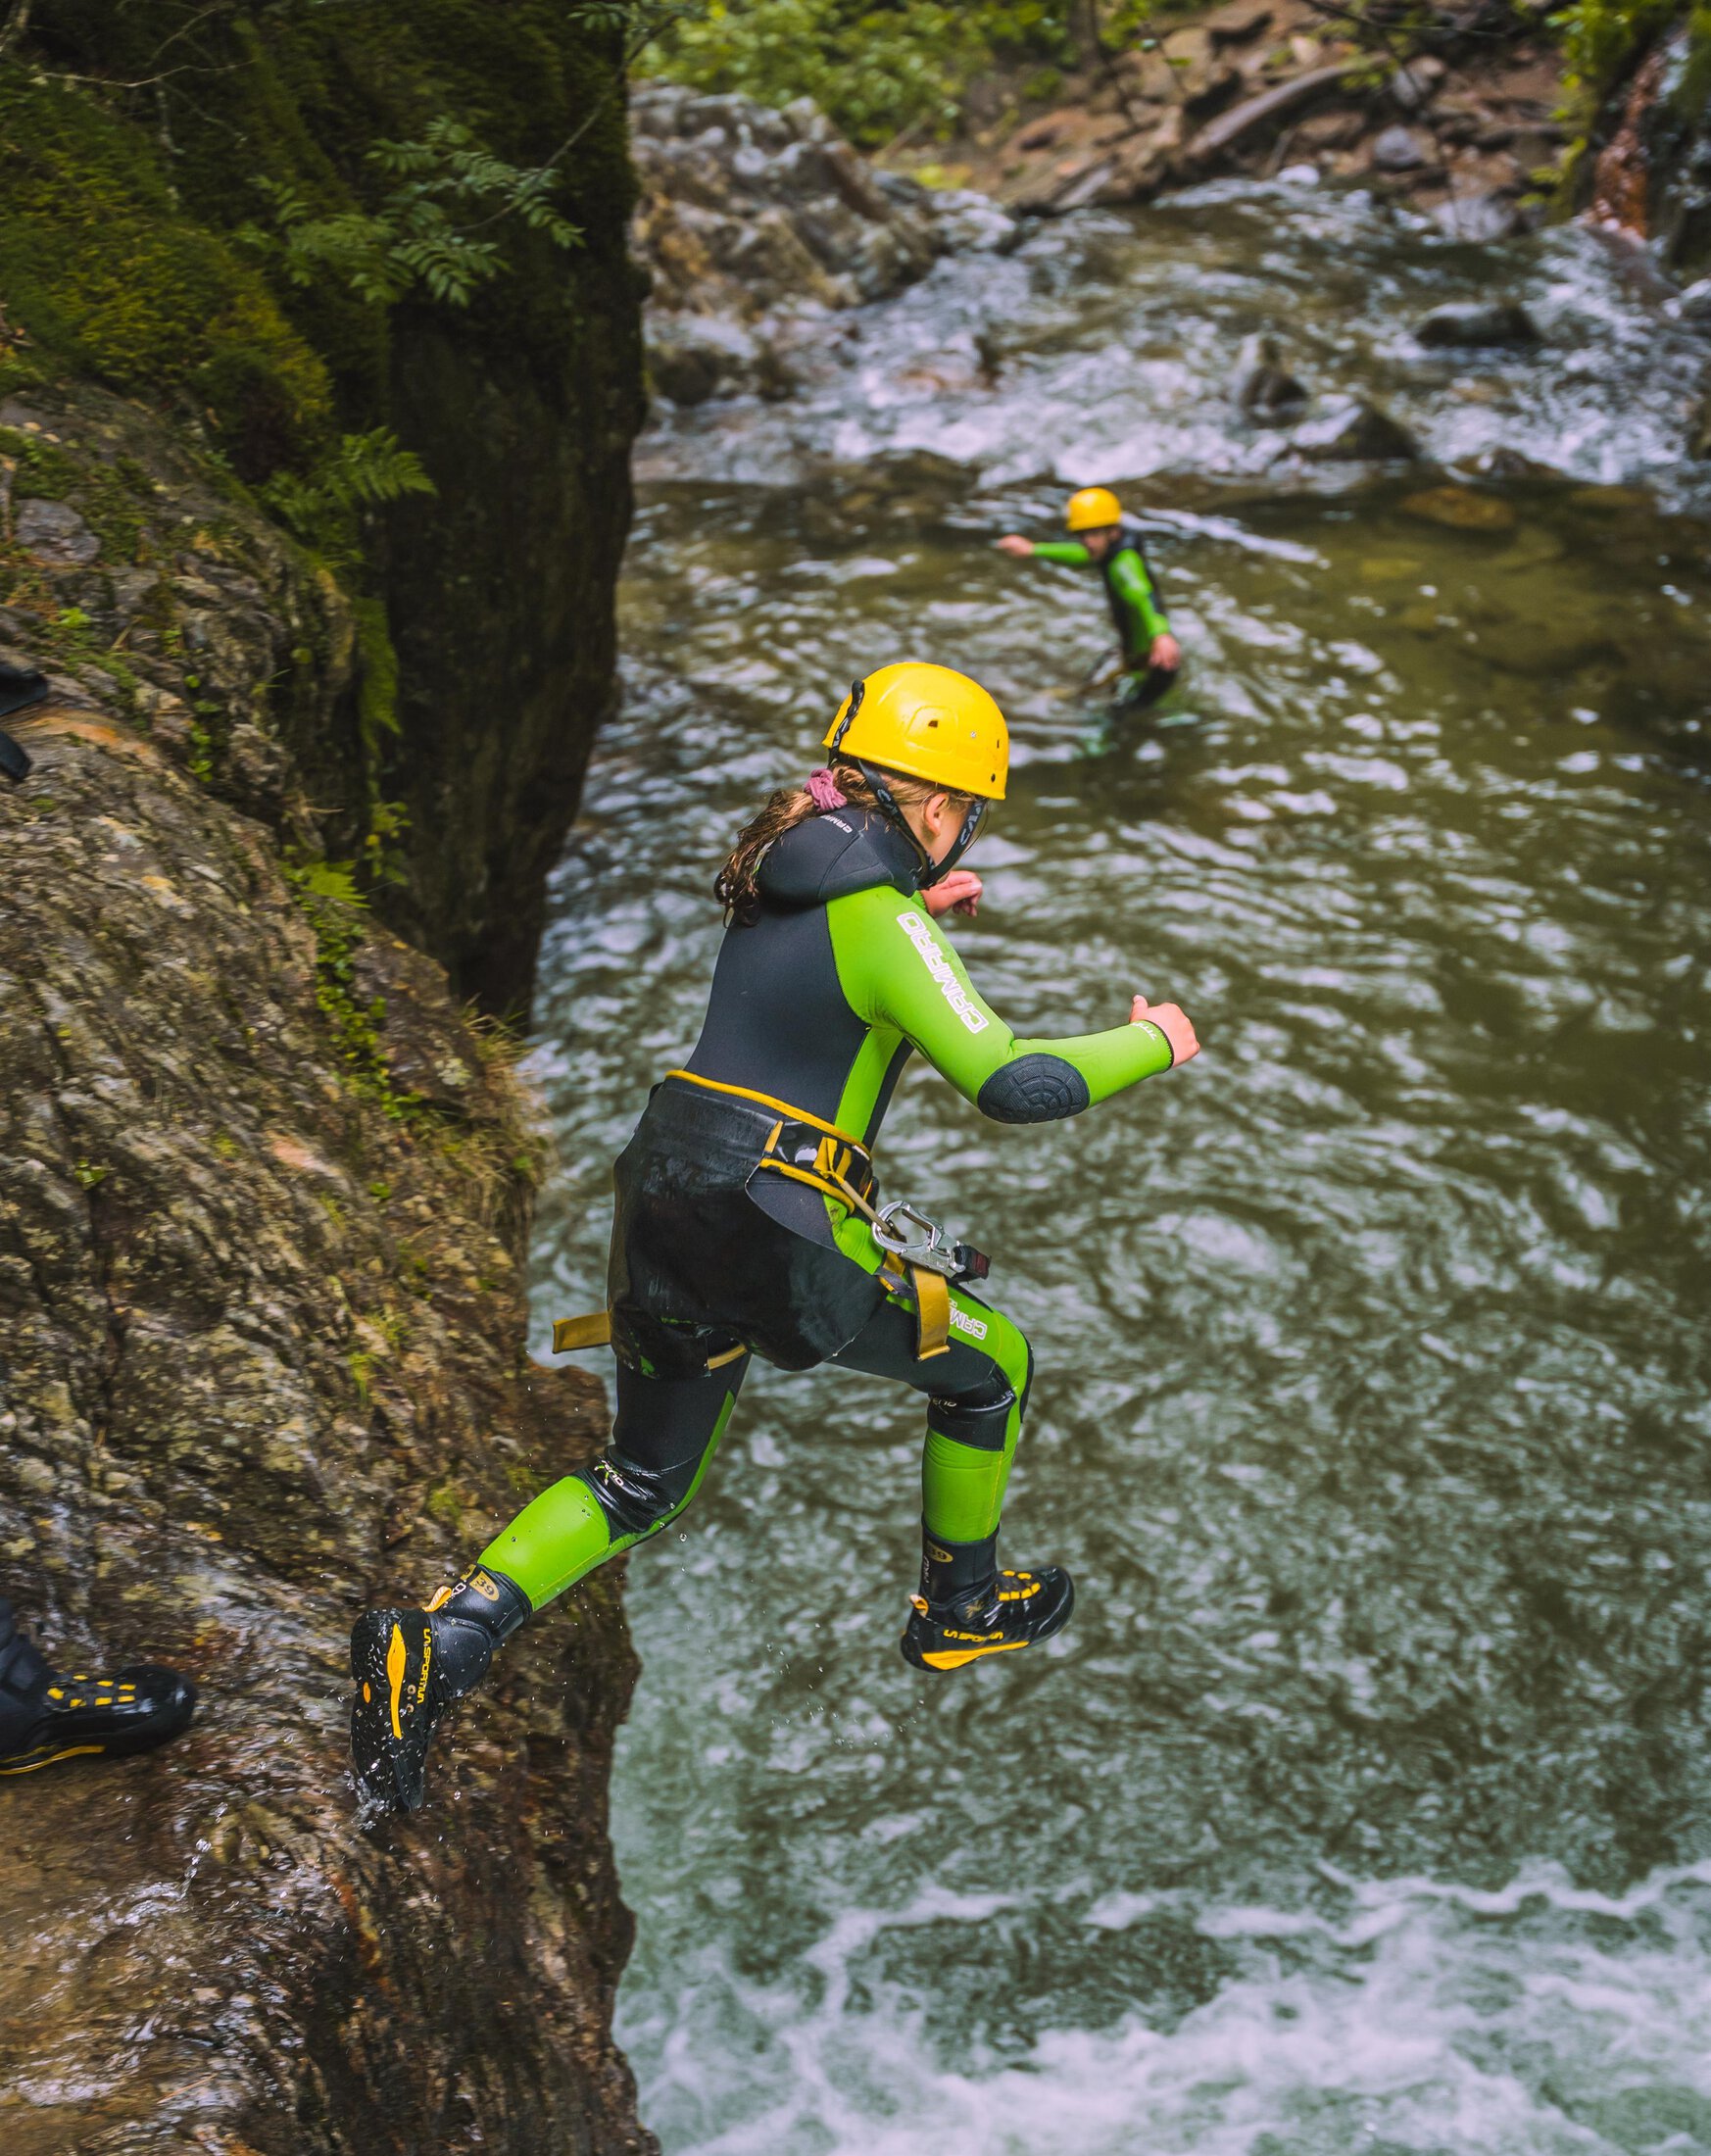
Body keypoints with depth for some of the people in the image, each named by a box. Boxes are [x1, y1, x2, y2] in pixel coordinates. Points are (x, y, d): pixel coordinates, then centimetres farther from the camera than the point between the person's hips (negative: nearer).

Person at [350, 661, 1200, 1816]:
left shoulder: (777, 877, 11)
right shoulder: (882, 923, -14)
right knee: (991, 1366, 16)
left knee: (642, 1484, 21)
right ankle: (961, 1608, 34)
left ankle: (438, 1643, 4)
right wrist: (1153, 1043, -5)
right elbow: (1014, 1083, -21)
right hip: (777, 1236, -8)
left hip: (663, 1200, 8)